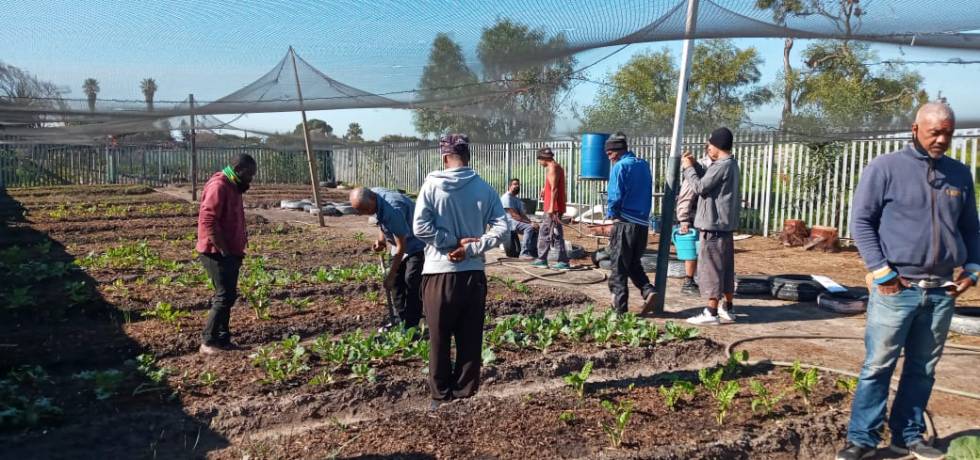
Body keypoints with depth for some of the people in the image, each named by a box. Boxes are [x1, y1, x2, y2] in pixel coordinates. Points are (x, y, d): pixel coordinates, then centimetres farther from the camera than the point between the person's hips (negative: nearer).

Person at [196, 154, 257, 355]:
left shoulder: (232, 187, 15)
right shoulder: (218, 187, -17)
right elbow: (208, 222, -25)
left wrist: (238, 247, 18)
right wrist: (223, 250, -21)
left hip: (230, 253, 10)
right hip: (217, 253, -10)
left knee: (228, 295, 12)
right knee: (224, 296, -9)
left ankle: (222, 339, 19)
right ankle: (208, 342, -3)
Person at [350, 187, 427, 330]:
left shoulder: (393, 210, -35)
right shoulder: (373, 195, -9)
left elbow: (401, 247, -28)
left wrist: (390, 276, -22)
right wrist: (381, 239, -3)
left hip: (417, 244, -9)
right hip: (401, 241, 9)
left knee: (412, 281, -12)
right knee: (397, 281, 8)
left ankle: (411, 327, -5)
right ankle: (402, 321, 17)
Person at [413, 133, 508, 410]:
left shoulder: (432, 185, -6)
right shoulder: (484, 188, 1)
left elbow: (420, 227, -13)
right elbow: (502, 229, -6)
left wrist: (452, 241, -6)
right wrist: (470, 248, -9)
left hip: (439, 273, -2)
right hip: (473, 274, 2)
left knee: (439, 339, 10)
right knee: (470, 338, 11)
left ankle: (441, 395, 19)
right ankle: (465, 393, 19)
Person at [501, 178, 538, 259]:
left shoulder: (516, 199, 21)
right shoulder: (507, 197, -10)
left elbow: (522, 215, 14)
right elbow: (514, 215, -18)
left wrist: (531, 222, -6)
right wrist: (529, 223, -21)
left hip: (518, 222, 10)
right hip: (509, 222, -10)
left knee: (535, 228, 1)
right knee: (529, 228, -28)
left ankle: (533, 252, 2)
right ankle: (524, 253, -29)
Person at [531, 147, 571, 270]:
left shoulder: (552, 168, -13)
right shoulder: (556, 167, 18)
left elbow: (554, 189, -21)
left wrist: (551, 208, -24)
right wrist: (545, 191, 16)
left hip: (554, 208, -10)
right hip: (551, 208, 10)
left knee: (556, 234, -7)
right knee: (544, 232, 14)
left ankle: (563, 262, -5)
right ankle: (542, 259, 18)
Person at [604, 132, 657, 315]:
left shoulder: (620, 167, -10)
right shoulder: (644, 165, 12)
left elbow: (615, 196, -15)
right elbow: (648, 194, 15)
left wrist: (611, 215, 0)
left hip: (625, 224, -7)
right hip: (643, 223, 7)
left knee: (619, 267, 3)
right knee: (634, 264, 20)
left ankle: (620, 308, 6)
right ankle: (648, 290, -1)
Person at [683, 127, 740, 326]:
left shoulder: (721, 166, -17)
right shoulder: (730, 164, 15)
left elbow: (699, 187, -17)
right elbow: (707, 180, 20)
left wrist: (688, 168, -5)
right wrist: (694, 165, 12)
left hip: (714, 224, -10)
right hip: (724, 223, 10)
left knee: (711, 267, -6)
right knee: (725, 267, 14)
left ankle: (711, 312, -4)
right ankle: (727, 309, 22)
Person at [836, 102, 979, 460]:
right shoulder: (886, 168, -4)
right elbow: (861, 221, -6)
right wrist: (881, 272, -11)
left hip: (942, 291, 5)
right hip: (896, 288, -5)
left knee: (922, 370, 12)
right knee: (878, 367, -2)